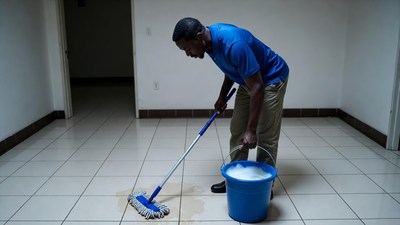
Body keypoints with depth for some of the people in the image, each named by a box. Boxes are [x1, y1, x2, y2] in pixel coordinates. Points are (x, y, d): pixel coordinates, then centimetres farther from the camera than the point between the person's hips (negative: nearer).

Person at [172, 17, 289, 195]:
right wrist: (222, 96, 11)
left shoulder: (234, 43, -36)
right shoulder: (211, 39, -9)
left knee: (266, 136, -5)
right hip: (248, 80, 9)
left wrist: (251, 130, -34)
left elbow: (257, 87, -34)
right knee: (237, 131, 9)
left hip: (271, 80, -9)